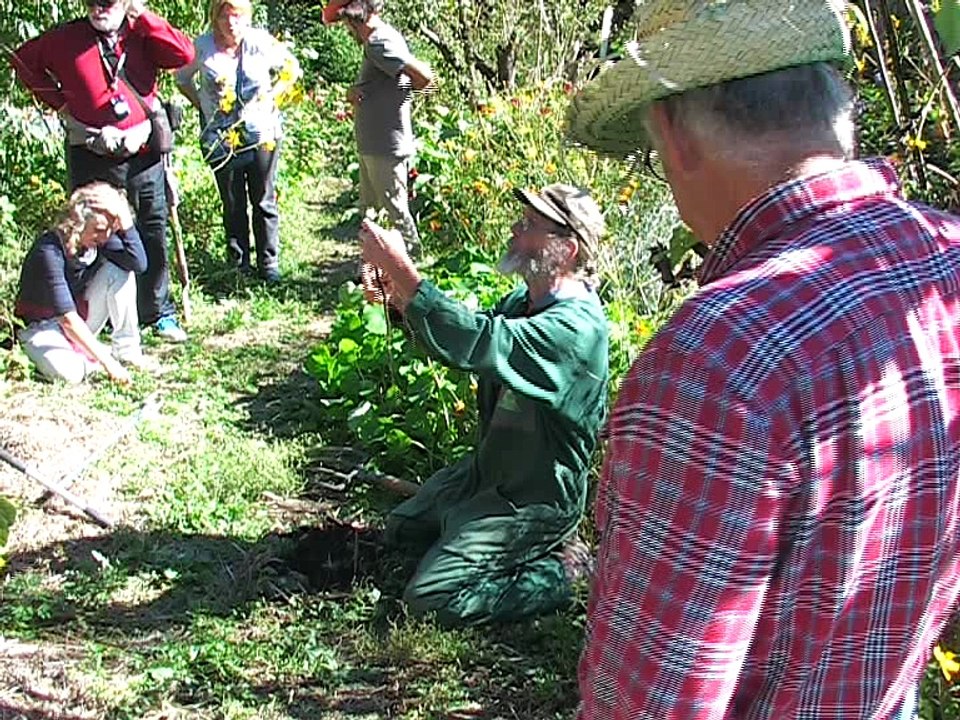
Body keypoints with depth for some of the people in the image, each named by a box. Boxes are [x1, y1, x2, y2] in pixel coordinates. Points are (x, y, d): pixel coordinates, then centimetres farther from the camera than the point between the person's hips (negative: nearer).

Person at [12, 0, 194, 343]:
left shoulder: (141, 35, 2)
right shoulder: (67, 39, 2)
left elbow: (184, 54, -14)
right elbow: (24, 60, 13)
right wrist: (58, 100, 6)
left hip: (143, 153, 1)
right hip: (92, 156, -1)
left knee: (153, 233, 6)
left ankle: (160, 313, 17)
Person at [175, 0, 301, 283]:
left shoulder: (260, 42, -7)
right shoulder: (202, 47, -5)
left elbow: (292, 69, 7)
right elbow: (183, 79, 13)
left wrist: (270, 96, -3)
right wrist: (202, 106, 2)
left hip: (262, 133, -1)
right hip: (220, 138, 1)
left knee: (264, 201, 5)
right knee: (232, 204, 9)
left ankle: (269, 263, 15)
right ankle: (238, 262, 20)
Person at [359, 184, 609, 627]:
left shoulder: (576, 327, -30)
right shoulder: (523, 302, 2)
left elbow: (475, 342, -42)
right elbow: (463, 340, 3)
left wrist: (401, 269, -39)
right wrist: (397, 294, -15)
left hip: (536, 498, -10)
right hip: (488, 471, 10)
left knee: (431, 598, -14)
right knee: (401, 531, 23)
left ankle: (557, 572, 0)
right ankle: (525, 546, 18)